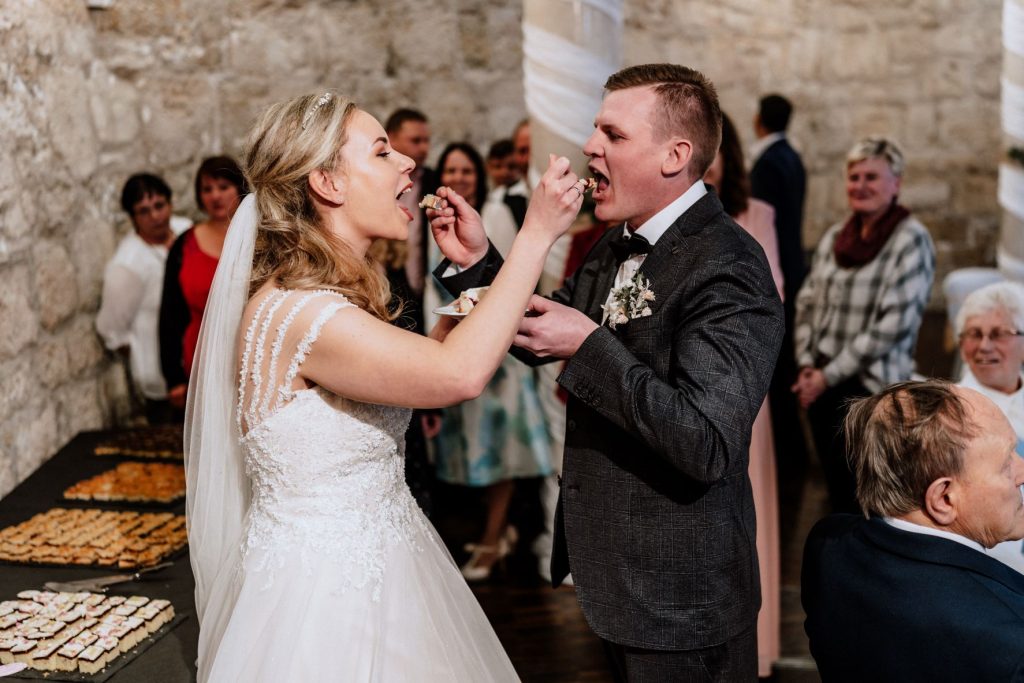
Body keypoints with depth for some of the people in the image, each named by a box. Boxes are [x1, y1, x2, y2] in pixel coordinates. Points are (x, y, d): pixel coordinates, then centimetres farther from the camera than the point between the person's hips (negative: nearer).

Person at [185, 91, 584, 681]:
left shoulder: (330, 294, 6)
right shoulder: (294, 310, -25)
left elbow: (426, 363, 13)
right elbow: (460, 374, -32)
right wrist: (536, 234, -26)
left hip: (379, 559, 9)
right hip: (327, 585, -9)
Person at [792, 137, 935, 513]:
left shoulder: (910, 240, -11)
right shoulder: (834, 236, 7)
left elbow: (894, 323, -17)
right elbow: (807, 302, 12)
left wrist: (829, 374, -15)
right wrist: (807, 363, -3)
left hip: (869, 386, -5)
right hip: (821, 383, 5)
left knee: (857, 497, 2)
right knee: (834, 485, 16)